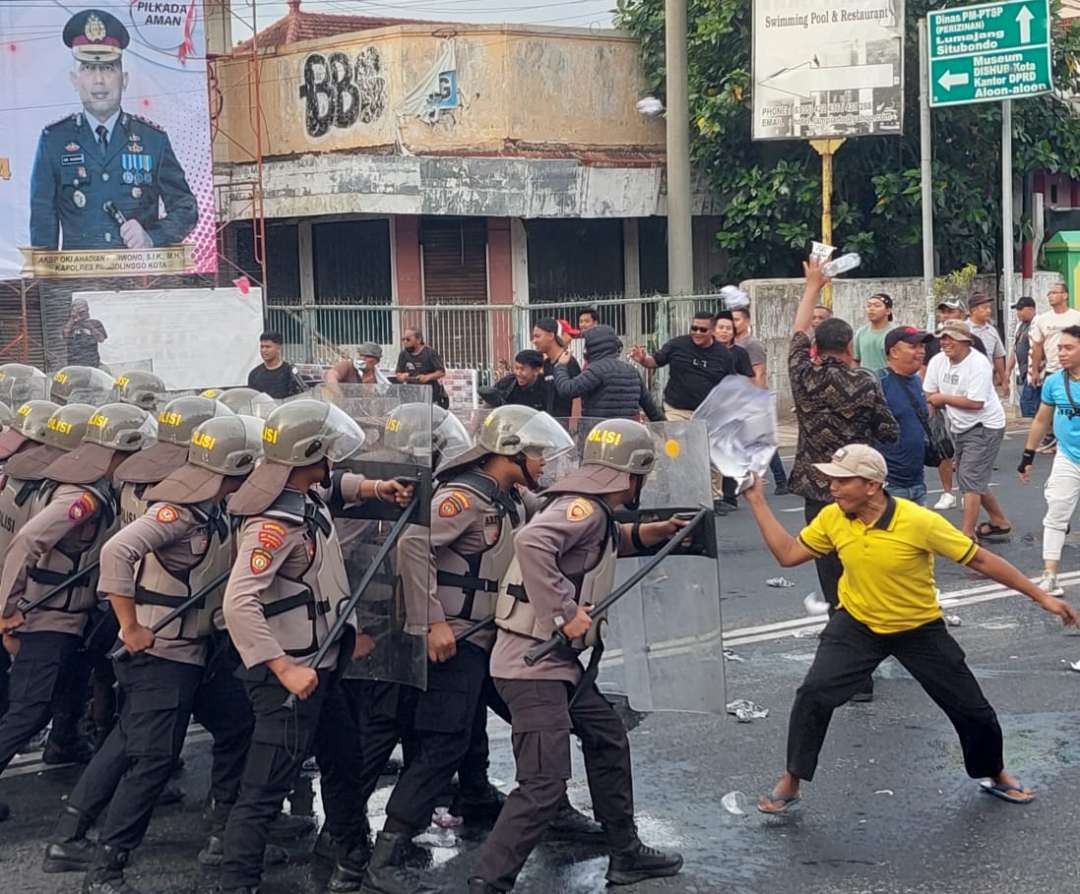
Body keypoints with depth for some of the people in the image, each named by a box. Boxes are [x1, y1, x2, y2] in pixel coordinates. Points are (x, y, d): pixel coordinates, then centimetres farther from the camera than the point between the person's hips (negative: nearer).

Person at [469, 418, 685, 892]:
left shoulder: (591, 509, 12)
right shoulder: (584, 506, -17)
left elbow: (606, 542, 36)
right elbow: (531, 542, -35)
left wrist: (652, 531, 22)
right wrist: (566, 611, -31)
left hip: (561, 659, 11)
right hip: (534, 663, -11)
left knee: (608, 740, 22)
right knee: (544, 786, -12)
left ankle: (626, 854, 34)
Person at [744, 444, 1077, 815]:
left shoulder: (920, 522, -28)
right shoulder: (832, 519, -15)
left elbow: (981, 560, -21)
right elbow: (788, 554, -3)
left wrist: (1041, 596, -19)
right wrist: (757, 501, -10)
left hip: (920, 630, -2)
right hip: (857, 625, 2)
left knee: (971, 708, 7)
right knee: (813, 694, -16)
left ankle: (996, 774, 37)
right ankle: (790, 783, 1)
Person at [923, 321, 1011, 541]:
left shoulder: (978, 364, -22)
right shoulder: (937, 362, -2)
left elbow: (975, 403, -26)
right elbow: (930, 396, 5)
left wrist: (944, 398, -17)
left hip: (984, 427, -8)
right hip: (959, 428, 8)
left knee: (970, 479, -14)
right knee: (974, 482, 16)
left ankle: (967, 535, -12)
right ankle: (1000, 523, 32)